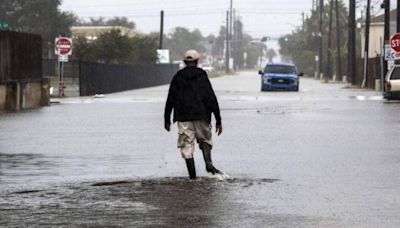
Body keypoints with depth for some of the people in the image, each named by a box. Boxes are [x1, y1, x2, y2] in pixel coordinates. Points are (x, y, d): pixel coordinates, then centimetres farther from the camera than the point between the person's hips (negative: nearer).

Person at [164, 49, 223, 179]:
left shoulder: (177, 77, 5)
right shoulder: (202, 76, 3)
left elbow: (170, 100, 4)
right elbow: (212, 99, -1)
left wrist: (167, 120, 13)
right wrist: (218, 121, 1)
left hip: (183, 118, 0)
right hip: (201, 116, 0)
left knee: (187, 146, 2)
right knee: (205, 141, 16)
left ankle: (192, 175, -5)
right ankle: (208, 163, -11)